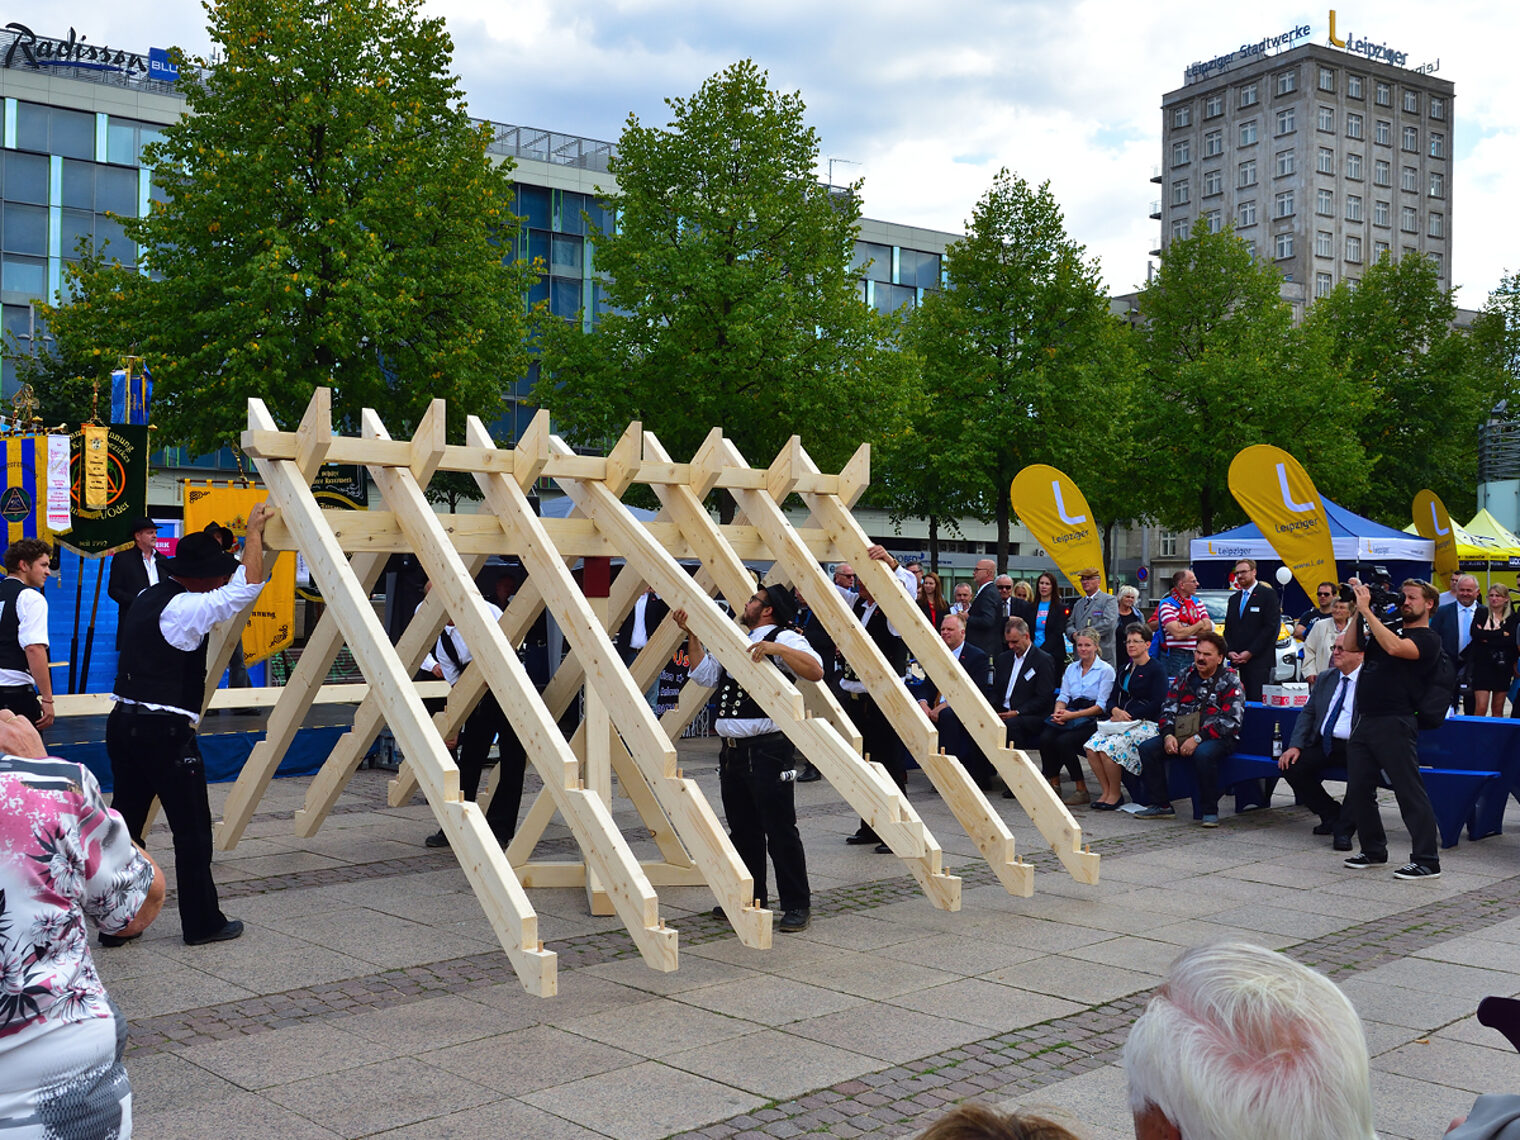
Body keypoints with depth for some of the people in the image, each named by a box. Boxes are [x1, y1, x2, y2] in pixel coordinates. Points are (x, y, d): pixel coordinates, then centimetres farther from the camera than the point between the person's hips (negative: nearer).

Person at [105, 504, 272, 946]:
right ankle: (202, 923, 9)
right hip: (165, 731, -9)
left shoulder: (147, 599, 13)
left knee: (126, 823, 12)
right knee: (191, 828, 2)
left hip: (124, 723, 9)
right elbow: (249, 584, -17)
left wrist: (255, 536, 30)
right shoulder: (188, 608, -14)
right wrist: (254, 532, -3)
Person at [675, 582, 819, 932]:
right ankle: (751, 899, 28)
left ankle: (797, 906, 1)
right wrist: (692, 636, 10)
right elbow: (705, 675, 17)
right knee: (743, 828, 16)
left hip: (767, 749, -9)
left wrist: (776, 648, -31)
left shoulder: (784, 638, -5)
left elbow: (815, 671, -22)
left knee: (780, 829, -6)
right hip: (732, 749, 9)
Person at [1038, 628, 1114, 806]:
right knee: (1045, 737, -24)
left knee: (1064, 741, -30)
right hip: (1070, 715, 5)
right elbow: (1063, 695, 15)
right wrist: (1058, 712, -9)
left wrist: (1072, 715, -17)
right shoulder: (1071, 668, 18)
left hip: (1092, 719, -5)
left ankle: (1082, 790, -17)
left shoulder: (1106, 670, -1)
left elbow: (1101, 706, -8)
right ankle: (1054, 785, -11)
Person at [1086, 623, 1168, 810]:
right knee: (1091, 746, -19)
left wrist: (1128, 716, -14)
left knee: (1109, 748, -28)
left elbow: (1157, 704, -12)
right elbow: (1113, 698, 19)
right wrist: (1115, 710, -6)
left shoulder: (1156, 669, -3)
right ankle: (1106, 791, -6)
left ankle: (1116, 794, -10)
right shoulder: (1125, 668, 20)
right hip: (1121, 722, 7)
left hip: (1146, 723, -7)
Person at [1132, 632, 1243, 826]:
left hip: (1217, 738, -6)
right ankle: (1161, 805, -5)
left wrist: (1198, 738, -21)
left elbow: (1231, 720, -13)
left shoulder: (1229, 681, -3)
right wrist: (1168, 735, -9)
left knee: (1203, 754, -38)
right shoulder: (1183, 678, 14)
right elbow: (1168, 709, 12)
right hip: (1181, 734, 6)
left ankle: (1210, 811, -21)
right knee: (1147, 748, -14)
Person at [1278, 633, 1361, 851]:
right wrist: (1295, 746, 2)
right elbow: (1308, 713, 16)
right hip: (1325, 745, 6)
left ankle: (1344, 828, -16)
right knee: (1291, 767, -14)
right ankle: (1331, 815, 6)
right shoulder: (1325, 678, 18)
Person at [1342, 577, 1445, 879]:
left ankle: (1427, 862, -2)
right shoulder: (1389, 628, 20)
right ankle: (1374, 851, 25)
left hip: (1395, 724, -8)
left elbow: (1394, 647, -24)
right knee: (1358, 791, 11)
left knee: (1409, 791, -6)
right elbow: (1351, 646, 11)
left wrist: (1367, 610, -21)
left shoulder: (1428, 639, -4)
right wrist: (1359, 612, 1)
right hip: (1364, 720, 8)